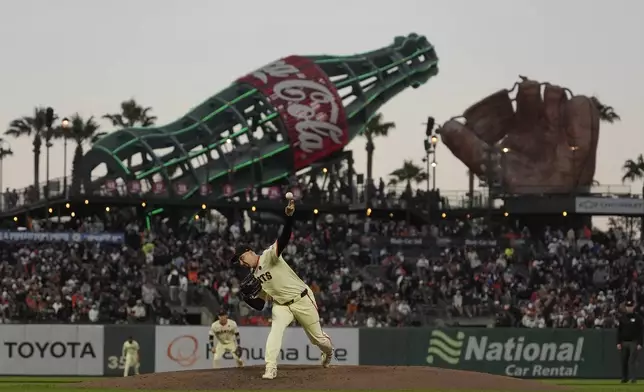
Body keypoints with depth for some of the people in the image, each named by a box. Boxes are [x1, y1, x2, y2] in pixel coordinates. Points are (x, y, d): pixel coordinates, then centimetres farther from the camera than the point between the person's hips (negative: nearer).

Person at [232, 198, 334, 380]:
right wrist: (247, 295, -14)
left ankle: (328, 351, 43)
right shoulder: (253, 278, 5)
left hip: (302, 300, -5)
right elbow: (259, 305, 7)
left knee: (317, 337, 9)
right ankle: (270, 368, -30)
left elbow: (284, 239, -33)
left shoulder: (269, 256, -15)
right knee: (276, 330, -25)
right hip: (281, 305, 5)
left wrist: (288, 216, -51)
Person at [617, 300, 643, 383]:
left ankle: (633, 378, -11)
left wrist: (639, 344, -9)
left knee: (632, 360, -10)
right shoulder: (622, 317, 9)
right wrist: (618, 343, 1)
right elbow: (619, 331, 9)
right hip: (624, 342, 4)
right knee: (624, 361, 5)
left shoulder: (637, 318, 0)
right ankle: (624, 378, 13)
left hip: (634, 342, -4)